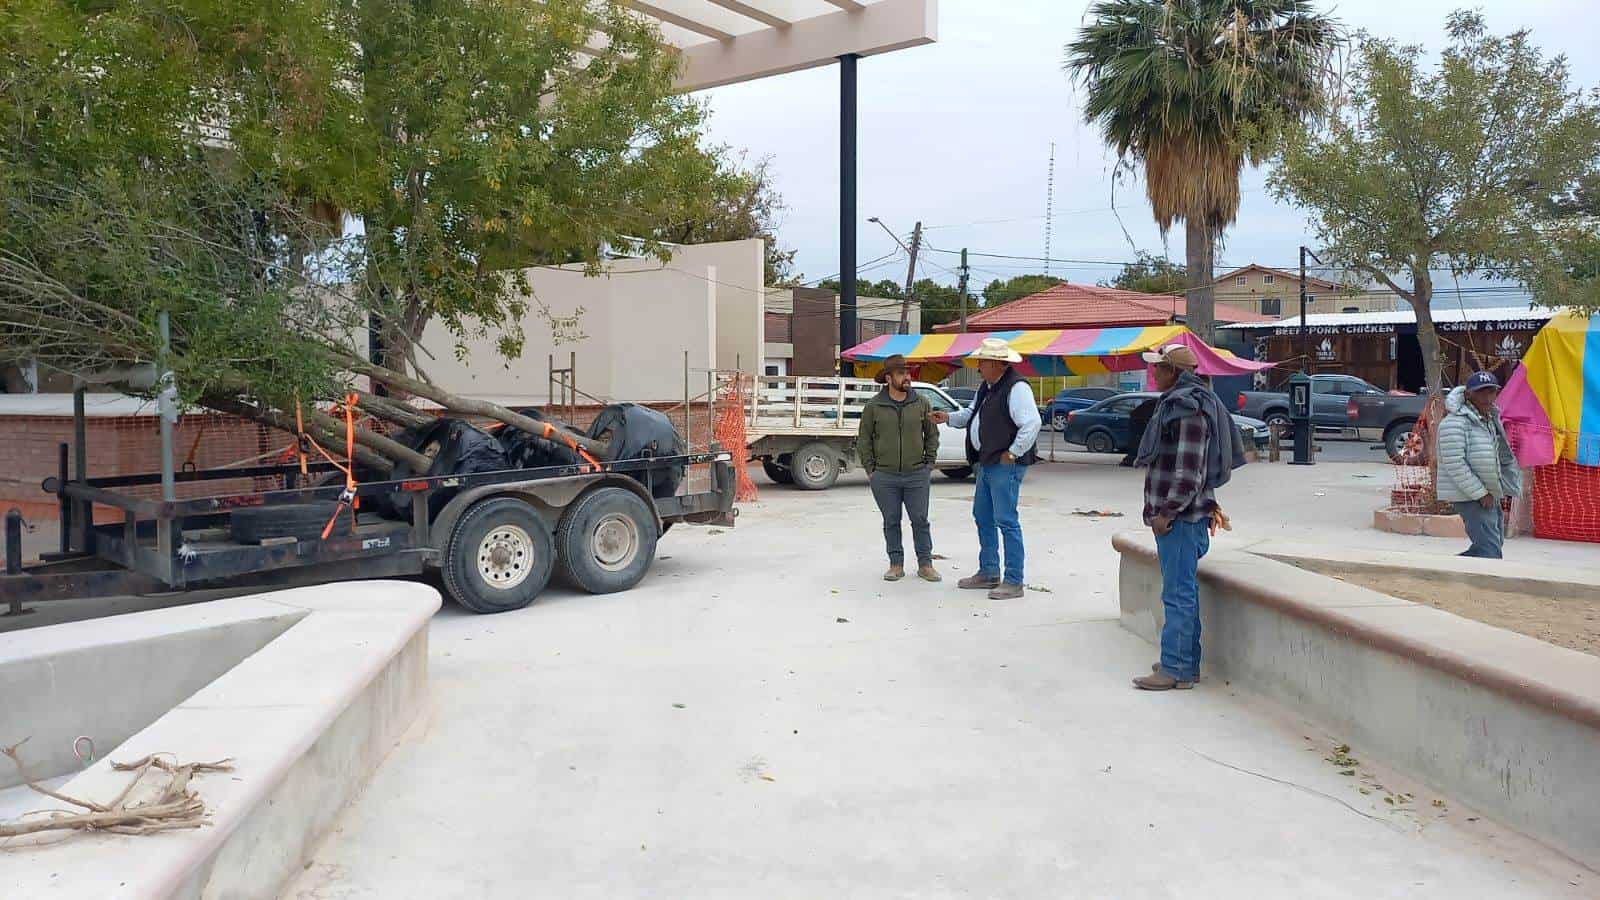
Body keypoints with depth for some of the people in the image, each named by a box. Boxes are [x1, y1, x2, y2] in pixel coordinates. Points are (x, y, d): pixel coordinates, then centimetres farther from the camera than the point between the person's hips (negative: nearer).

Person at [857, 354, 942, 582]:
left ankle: (925, 564, 14)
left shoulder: (922, 403, 3)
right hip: (885, 477, 0)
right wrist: (870, 469, 1)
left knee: (920, 521, 4)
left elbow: (932, 435, 12)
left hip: (917, 476, 0)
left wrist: (929, 464, 6)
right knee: (891, 522, 7)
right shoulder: (873, 406, 0)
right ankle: (896, 565, 17)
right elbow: (864, 440, 5)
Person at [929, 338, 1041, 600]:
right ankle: (989, 573, 27)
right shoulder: (986, 387, 15)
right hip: (987, 463, 11)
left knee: (1006, 521, -8)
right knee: (982, 517, 16)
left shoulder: (1016, 388, -17)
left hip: (1006, 466, -10)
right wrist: (949, 417, 8)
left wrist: (1013, 453, -20)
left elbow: (1032, 423, -24)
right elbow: (972, 414, 25)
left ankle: (1014, 582, -2)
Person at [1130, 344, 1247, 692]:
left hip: (1180, 518, -11)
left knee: (1178, 594, -6)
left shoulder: (1188, 409, -16)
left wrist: (1166, 513, -19)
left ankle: (1176, 670, -2)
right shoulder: (1177, 403, 16)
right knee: (1183, 592, 16)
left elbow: (1188, 470, -21)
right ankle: (1185, 662, 25)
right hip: (1178, 515, 11)